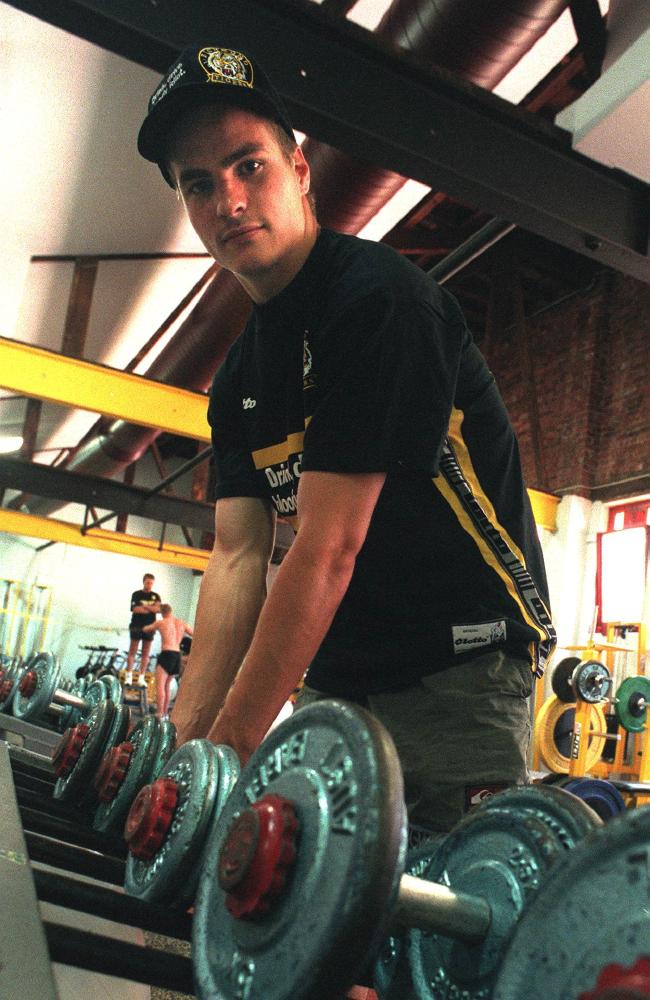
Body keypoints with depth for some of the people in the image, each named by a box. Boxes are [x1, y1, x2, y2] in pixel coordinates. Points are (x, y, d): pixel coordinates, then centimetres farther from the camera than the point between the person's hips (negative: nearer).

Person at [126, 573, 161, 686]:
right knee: (132, 651, -1)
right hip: (136, 626, -2)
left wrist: (144, 606, -10)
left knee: (146, 653, 3)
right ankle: (129, 676, 5)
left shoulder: (156, 596, 10)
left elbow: (158, 609, -4)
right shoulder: (136, 594, 2)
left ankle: (141, 677, 7)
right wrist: (151, 609, -6)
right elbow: (135, 609, -10)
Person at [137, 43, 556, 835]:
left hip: (461, 666, -7)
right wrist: (182, 741, -6)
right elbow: (237, 556, 2)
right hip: (336, 676, 8)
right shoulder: (237, 379, 8)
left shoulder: (379, 299, -17)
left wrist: (229, 748, -19)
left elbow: (329, 546, -22)